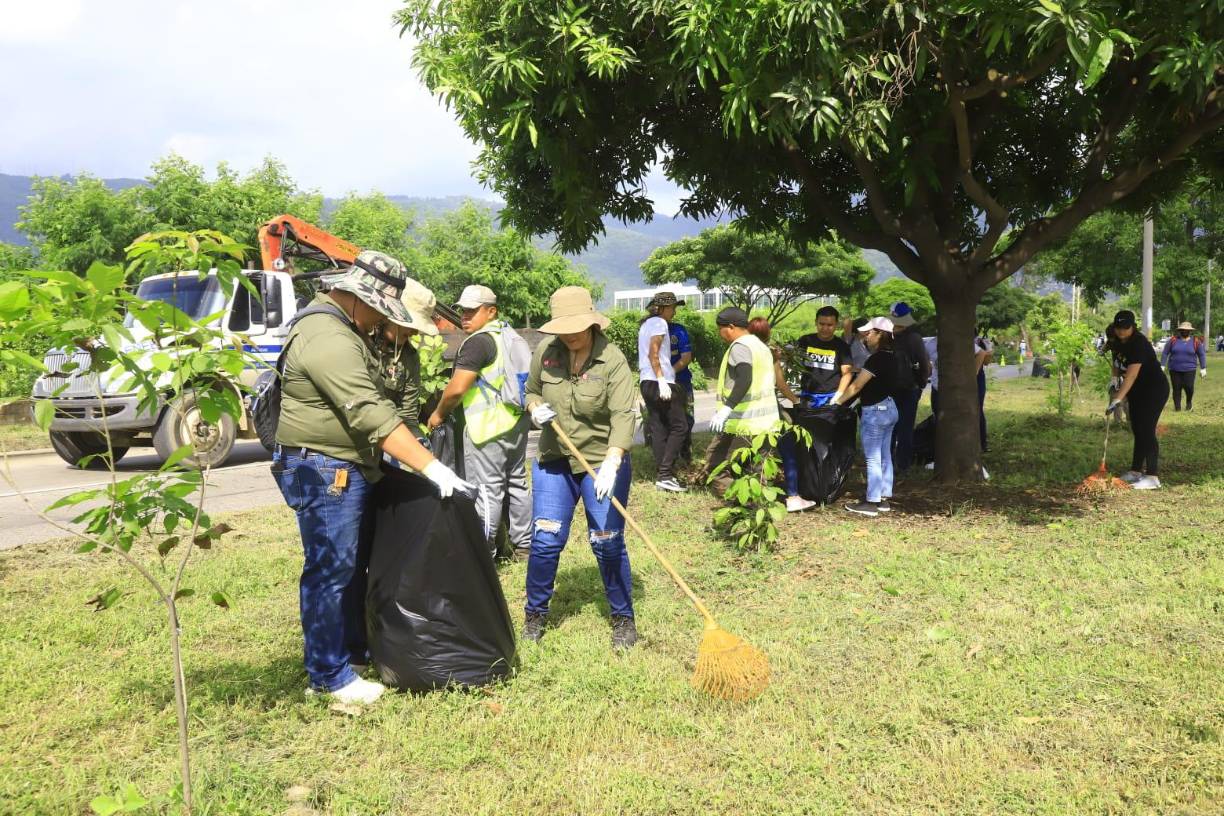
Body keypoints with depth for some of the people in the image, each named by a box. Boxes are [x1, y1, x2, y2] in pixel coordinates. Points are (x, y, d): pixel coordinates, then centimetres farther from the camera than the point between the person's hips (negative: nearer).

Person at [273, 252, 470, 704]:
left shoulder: (345, 328, 14)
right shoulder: (328, 339, -22)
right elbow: (374, 417, -29)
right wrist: (431, 467, -29)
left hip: (349, 470, 11)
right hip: (323, 473, -11)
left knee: (356, 565, 18)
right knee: (330, 572, -2)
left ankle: (356, 648, 32)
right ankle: (329, 675, 8)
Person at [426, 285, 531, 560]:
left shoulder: (478, 342, -15)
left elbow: (456, 388, -19)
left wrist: (439, 414, -5)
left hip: (488, 426, -9)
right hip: (517, 422, 9)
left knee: (487, 490, -4)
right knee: (516, 483, 16)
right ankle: (523, 545, 24)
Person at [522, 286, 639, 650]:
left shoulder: (613, 360, -15)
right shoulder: (544, 353, -3)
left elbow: (623, 415, -24)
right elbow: (531, 391, 14)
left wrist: (611, 462, -37)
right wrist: (536, 408, -10)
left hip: (603, 461, -3)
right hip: (554, 460, 3)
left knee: (607, 543, 0)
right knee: (545, 540, 3)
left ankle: (623, 618, 18)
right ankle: (536, 613, 22)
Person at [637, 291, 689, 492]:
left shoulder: (645, 324, 22)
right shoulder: (659, 323, -6)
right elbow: (653, 353, -16)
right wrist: (662, 380, -22)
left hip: (647, 383, 9)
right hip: (659, 382, -9)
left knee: (658, 429, 7)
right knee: (679, 426, -6)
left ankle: (662, 475, 5)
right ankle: (665, 474, -13)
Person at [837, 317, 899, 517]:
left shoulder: (876, 359, -19)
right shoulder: (891, 358, 10)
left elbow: (856, 386, -16)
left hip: (875, 411, -10)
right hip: (889, 408, 10)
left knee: (873, 459, -4)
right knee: (884, 457, 13)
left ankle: (872, 502, 0)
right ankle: (884, 499, 19)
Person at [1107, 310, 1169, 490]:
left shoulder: (1139, 344, -27)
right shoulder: (1120, 342, 2)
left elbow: (1131, 375, -36)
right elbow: (1119, 363, 22)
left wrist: (1117, 400, -42)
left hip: (1155, 390, -9)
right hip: (1138, 392, 9)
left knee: (1146, 431, -13)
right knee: (1137, 430, 12)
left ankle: (1152, 477, -12)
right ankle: (1135, 472, 21)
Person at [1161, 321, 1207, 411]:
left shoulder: (1196, 341, 0)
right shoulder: (1173, 340, 0)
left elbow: (1202, 355, 6)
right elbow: (1165, 353, 4)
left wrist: (1203, 368, 3)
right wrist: (1162, 366, 0)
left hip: (1189, 369, -1)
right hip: (1174, 369, 1)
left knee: (1188, 387, -10)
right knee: (1176, 388, 0)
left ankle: (1189, 401, 19)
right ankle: (1177, 407, 10)